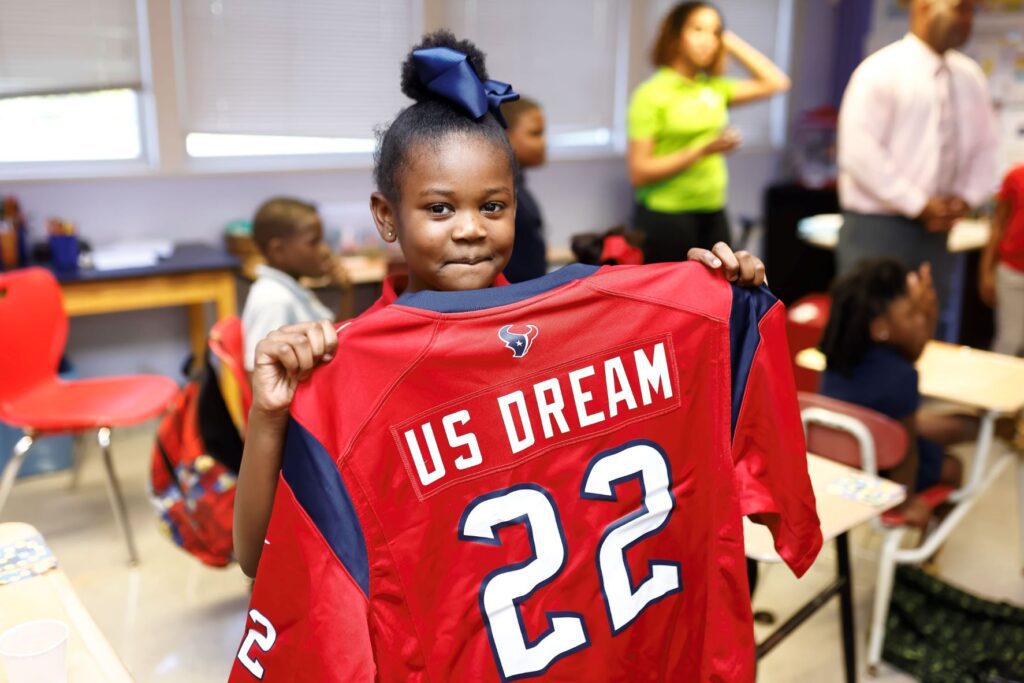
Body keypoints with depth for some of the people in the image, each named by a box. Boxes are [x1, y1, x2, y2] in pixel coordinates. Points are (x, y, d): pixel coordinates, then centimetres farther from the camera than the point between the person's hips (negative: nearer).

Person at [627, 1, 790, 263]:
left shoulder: (714, 88, 9)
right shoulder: (652, 94, -8)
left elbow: (776, 82, 12)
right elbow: (639, 173, -13)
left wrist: (731, 42, 8)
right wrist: (702, 151, -20)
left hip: (713, 215, 6)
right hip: (665, 218, -6)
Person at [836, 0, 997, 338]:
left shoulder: (970, 77, 9)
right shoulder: (881, 70, -10)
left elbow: (984, 147, 15)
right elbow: (858, 152, -18)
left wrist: (965, 197, -4)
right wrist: (917, 204, -17)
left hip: (935, 230, 6)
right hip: (876, 226, -6)